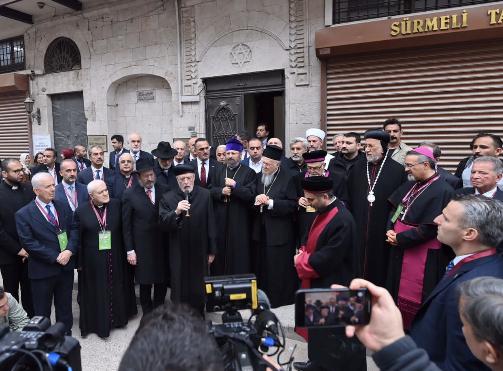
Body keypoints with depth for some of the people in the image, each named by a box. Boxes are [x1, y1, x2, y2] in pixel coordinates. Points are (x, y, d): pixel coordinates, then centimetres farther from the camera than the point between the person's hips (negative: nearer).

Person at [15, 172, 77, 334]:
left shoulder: (64, 207, 4)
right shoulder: (23, 214, -9)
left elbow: (74, 230, 1)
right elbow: (29, 243, -14)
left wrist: (69, 251, -16)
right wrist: (55, 257, -18)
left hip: (66, 267, 4)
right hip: (42, 270, -4)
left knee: (65, 308, 18)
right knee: (42, 312, 12)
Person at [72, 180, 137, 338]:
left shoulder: (117, 205, -5)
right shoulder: (81, 211, -9)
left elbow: (123, 229, 0)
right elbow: (76, 237, -5)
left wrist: (127, 251, -1)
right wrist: (79, 262, -6)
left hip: (115, 258, 2)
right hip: (93, 260, -2)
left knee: (116, 289, 17)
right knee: (96, 292, 11)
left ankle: (117, 317, 37)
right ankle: (98, 323, 28)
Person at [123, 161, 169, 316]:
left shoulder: (165, 190, 0)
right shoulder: (130, 194, -4)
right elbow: (126, 225, -2)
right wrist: (130, 250, -5)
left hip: (163, 245, 2)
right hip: (142, 248, -2)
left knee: (162, 282, 10)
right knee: (145, 284, 9)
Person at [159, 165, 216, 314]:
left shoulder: (205, 195, -4)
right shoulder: (168, 198, -5)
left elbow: (210, 224, -1)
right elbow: (164, 223, -12)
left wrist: (212, 250, 0)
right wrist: (176, 212, -31)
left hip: (200, 251, 1)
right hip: (178, 252, -1)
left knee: (199, 289, 16)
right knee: (180, 290, 9)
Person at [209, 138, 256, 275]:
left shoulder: (249, 173, -2)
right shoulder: (219, 171, 13)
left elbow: (251, 194, -12)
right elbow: (211, 190, 8)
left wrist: (235, 185, -19)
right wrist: (221, 191, -11)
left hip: (239, 221, -4)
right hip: (220, 219, 4)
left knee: (238, 253, 1)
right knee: (220, 252, 8)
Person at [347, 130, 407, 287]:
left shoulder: (398, 170, -4)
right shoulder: (358, 168, 8)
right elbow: (348, 197, 8)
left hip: (382, 231, -3)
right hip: (358, 229, 3)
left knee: (379, 266, 7)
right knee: (358, 266, 8)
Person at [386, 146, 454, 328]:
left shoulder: (442, 191, -18)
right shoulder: (410, 185, 8)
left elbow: (430, 228, -22)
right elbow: (395, 209, 16)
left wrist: (399, 238, -15)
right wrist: (390, 230, -3)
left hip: (423, 257, -8)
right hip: (400, 251, 8)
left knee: (415, 299, 2)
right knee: (399, 292, 18)